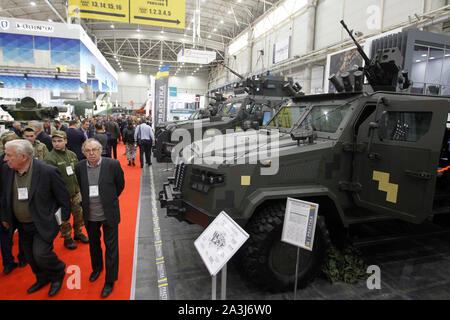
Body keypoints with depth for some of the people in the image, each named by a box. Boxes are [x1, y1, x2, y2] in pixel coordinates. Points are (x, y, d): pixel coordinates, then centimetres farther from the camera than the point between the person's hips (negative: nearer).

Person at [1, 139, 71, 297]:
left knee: (40, 253, -13)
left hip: (43, 223, -6)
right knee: (31, 257, 17)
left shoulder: (48, 171, -23)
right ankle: (43, 279, 44)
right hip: (22, 225, 6)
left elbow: (63, 196, -11)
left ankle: (58, 274, 18)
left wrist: (63, 217, -3)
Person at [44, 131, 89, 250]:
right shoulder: (50, 158, -16)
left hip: (76, 192, 5)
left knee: (79, 214, 17)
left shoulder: (72, 155, 3)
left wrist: (79, 187, 14)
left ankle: (78, 233, 38)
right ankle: (67, 238, 29)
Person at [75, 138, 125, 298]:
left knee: (111, 247, 6)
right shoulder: (79, 167, -6)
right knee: (93, 243, 23)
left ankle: (110, 280, 23)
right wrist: (86, 202, 12)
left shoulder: (112, 164, -15)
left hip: (109, 214, -3)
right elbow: (80, 187, 12)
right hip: (90, 215, 4)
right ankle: (97, 268, 50)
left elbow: (120, 185, 0)